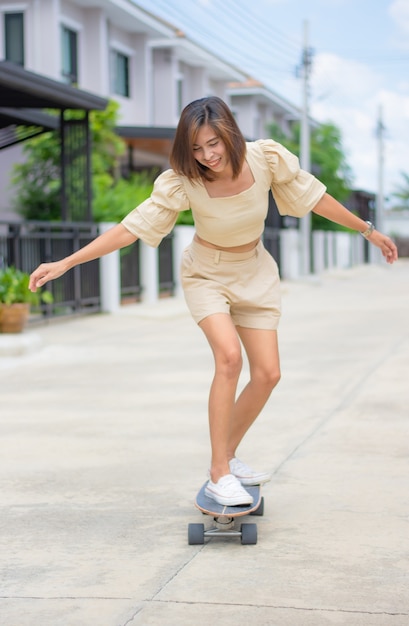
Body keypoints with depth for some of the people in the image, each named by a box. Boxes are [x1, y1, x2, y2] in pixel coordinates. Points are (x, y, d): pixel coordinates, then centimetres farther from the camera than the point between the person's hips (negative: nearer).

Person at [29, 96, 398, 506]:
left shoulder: (268, 158, -21)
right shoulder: (182, 182, -26)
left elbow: (313, 196, -7)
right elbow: (131, 227, -25)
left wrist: (368, 231, 3)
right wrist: (65, 263, -30)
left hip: (255, 273, 4)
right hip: (207, 274, -3)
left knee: (267, 373, -2)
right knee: (229, 355, -26)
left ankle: (227, 456, 20)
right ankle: (218, 474, -18)